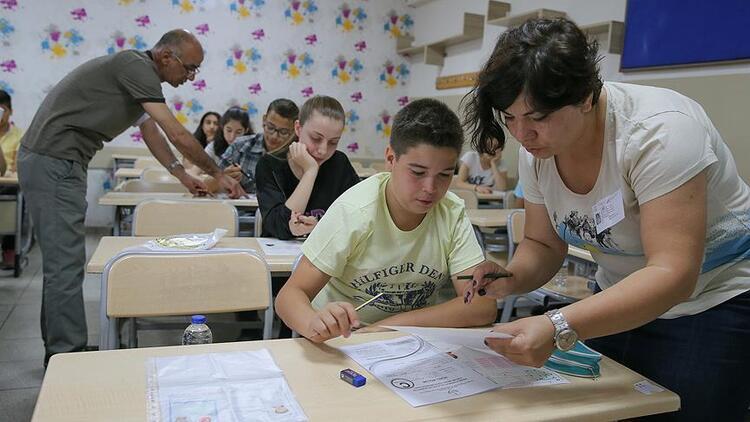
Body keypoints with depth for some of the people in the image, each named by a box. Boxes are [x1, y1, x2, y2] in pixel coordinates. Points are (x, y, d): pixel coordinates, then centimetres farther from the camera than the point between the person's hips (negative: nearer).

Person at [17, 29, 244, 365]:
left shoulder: (138, 74, 16)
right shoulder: (137, 66, -14)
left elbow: (151, 133, 24)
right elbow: (178, 136, -17)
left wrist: (184, 177, 21)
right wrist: (218, 174, -7)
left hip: (54, 162, 11)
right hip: (53, 163, -11)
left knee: (61, 260, 14)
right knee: (66, 264, -8)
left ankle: (59, 352, 24)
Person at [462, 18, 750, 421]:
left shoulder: (656, 131, -29)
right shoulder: (537, 149, -9)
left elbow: (673, 275, -34)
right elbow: (542, 244, 2)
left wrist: (559, 328, -44)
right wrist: (511, 278, -21)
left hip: (714, 302, -5)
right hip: (623, 299, 6)